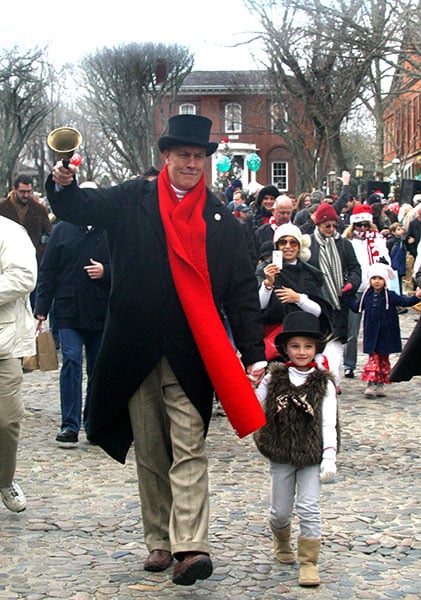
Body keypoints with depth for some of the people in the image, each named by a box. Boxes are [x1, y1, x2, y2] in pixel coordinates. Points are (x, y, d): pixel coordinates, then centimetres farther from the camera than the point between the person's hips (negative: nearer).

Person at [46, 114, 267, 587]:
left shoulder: (222, 221, 6)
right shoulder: (132, 201, 8)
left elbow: (242, 292, 4)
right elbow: (79, 209, 2)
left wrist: (254, 354, -3)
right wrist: (63, 184, -22)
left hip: (192, 353, -1)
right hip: (137, 350, 2)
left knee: (188, 450, -8)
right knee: (149, 451, 9)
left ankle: (190, 545, -12)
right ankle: (158, 540, 19)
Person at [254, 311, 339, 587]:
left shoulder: (323, 383, -2)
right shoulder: (274, 378, 2)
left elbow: (328, 423, -5)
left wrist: (329, 457, -12)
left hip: (311, 455, -2)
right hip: (281, 454, 2)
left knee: (309, 508, -9)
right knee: (280, 510, 12)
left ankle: (309, 562, 2)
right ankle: (282, 544, 41)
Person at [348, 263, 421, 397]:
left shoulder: (390, 296, -5)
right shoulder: (367, 296, 3)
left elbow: (406, 301, -11)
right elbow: (356, 308, 17)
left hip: (386, 335, -1)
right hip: (371, 335, 1)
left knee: (384, 360, 9)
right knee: (373, 358, -4)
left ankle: (380, 385, 16)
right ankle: (371, 384, -7)